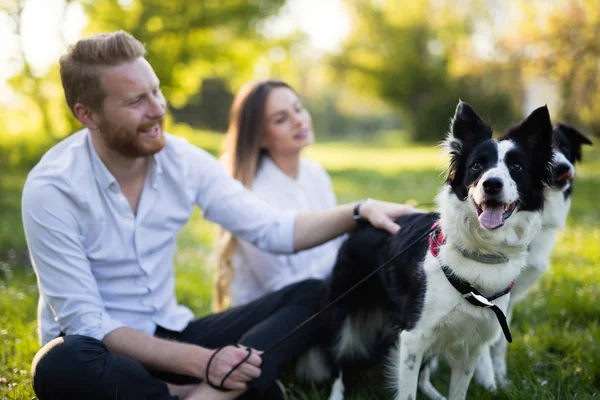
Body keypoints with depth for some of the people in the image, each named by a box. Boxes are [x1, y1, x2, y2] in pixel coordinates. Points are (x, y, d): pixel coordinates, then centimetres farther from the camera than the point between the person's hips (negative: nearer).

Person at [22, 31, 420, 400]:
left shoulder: (183, 159, -5)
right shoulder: (52, 188, -19)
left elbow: (271, 228, 0)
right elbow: (84, 322, -21)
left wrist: (359, 212, -16)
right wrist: (200, 361, -29)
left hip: (170, 335, 5)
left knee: (311, 296, -11)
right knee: (61, 366, -40)